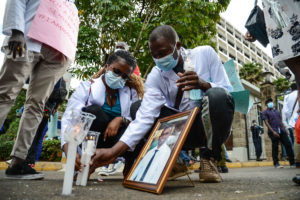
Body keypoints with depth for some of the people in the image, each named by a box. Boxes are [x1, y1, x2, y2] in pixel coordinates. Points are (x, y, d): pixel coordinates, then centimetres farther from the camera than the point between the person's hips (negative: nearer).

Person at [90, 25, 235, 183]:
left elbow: (228, 92, -10)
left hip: (210, 127, -1)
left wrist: (203, 84, -32)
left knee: (217, 95, -33)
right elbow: (145, 116, -20)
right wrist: (113, 152, -32)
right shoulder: (155, 76, -8)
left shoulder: (205, 54, -8)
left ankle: (209, 158, -12)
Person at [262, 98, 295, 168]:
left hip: (282, 131, 5)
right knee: (275, 147, -2)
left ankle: (292, 162, 5)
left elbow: (281, 121, 23)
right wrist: (273, 131, -16)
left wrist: (284, 130, 11)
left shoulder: (277, 111, 23)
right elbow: (266, 123, -5)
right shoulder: (265, 112, 5)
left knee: (288, 145, -2)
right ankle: (276, 163, 7)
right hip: (273, 132, -5)